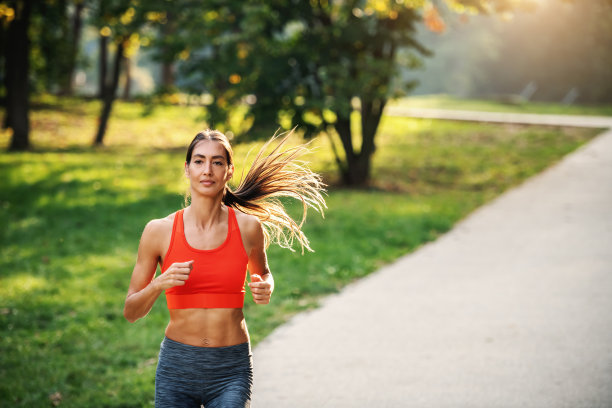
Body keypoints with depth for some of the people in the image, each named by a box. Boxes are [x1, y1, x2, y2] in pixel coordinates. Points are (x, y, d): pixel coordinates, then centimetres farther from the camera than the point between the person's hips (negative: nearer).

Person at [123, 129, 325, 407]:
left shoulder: (248, 227, -2)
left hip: (231, 370, 0)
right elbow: (131, 312, 2)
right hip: (177, 365, 1)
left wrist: (266, 289, -4)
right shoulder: (159, 231, -3)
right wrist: (158, 284, -17)